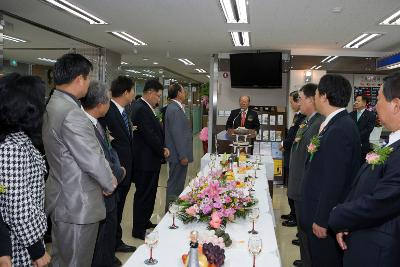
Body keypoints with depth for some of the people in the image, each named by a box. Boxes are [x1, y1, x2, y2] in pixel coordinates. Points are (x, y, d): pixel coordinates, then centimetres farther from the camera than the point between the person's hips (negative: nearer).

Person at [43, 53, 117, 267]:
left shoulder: (52, 105, 6)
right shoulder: (71, 113, -25)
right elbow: (93, 160, -23)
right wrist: (110, 183, -4)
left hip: (61, 199, 10)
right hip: (78, 205, -10)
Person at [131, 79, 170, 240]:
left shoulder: (144, 107, 13)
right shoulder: (142, 109, -20)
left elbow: (155, 132, 13)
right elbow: (150, 136, -23)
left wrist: (162, 147, 0)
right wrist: (162, 151, -10)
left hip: (148, 159, 10)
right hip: (145, 160, -10)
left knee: (149, 193, 20)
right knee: (143, 194, 1)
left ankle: (145, 222, 36)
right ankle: (138, 230, 15)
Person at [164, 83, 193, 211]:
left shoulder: (175, 108, 13)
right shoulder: (174, 110, -19)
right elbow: (177, 134, -22)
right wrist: (183, 156, -20)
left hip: (179, 154, 10)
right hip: (178, 155, -10)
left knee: (177, 183, 18)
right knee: (175, 185, -1)